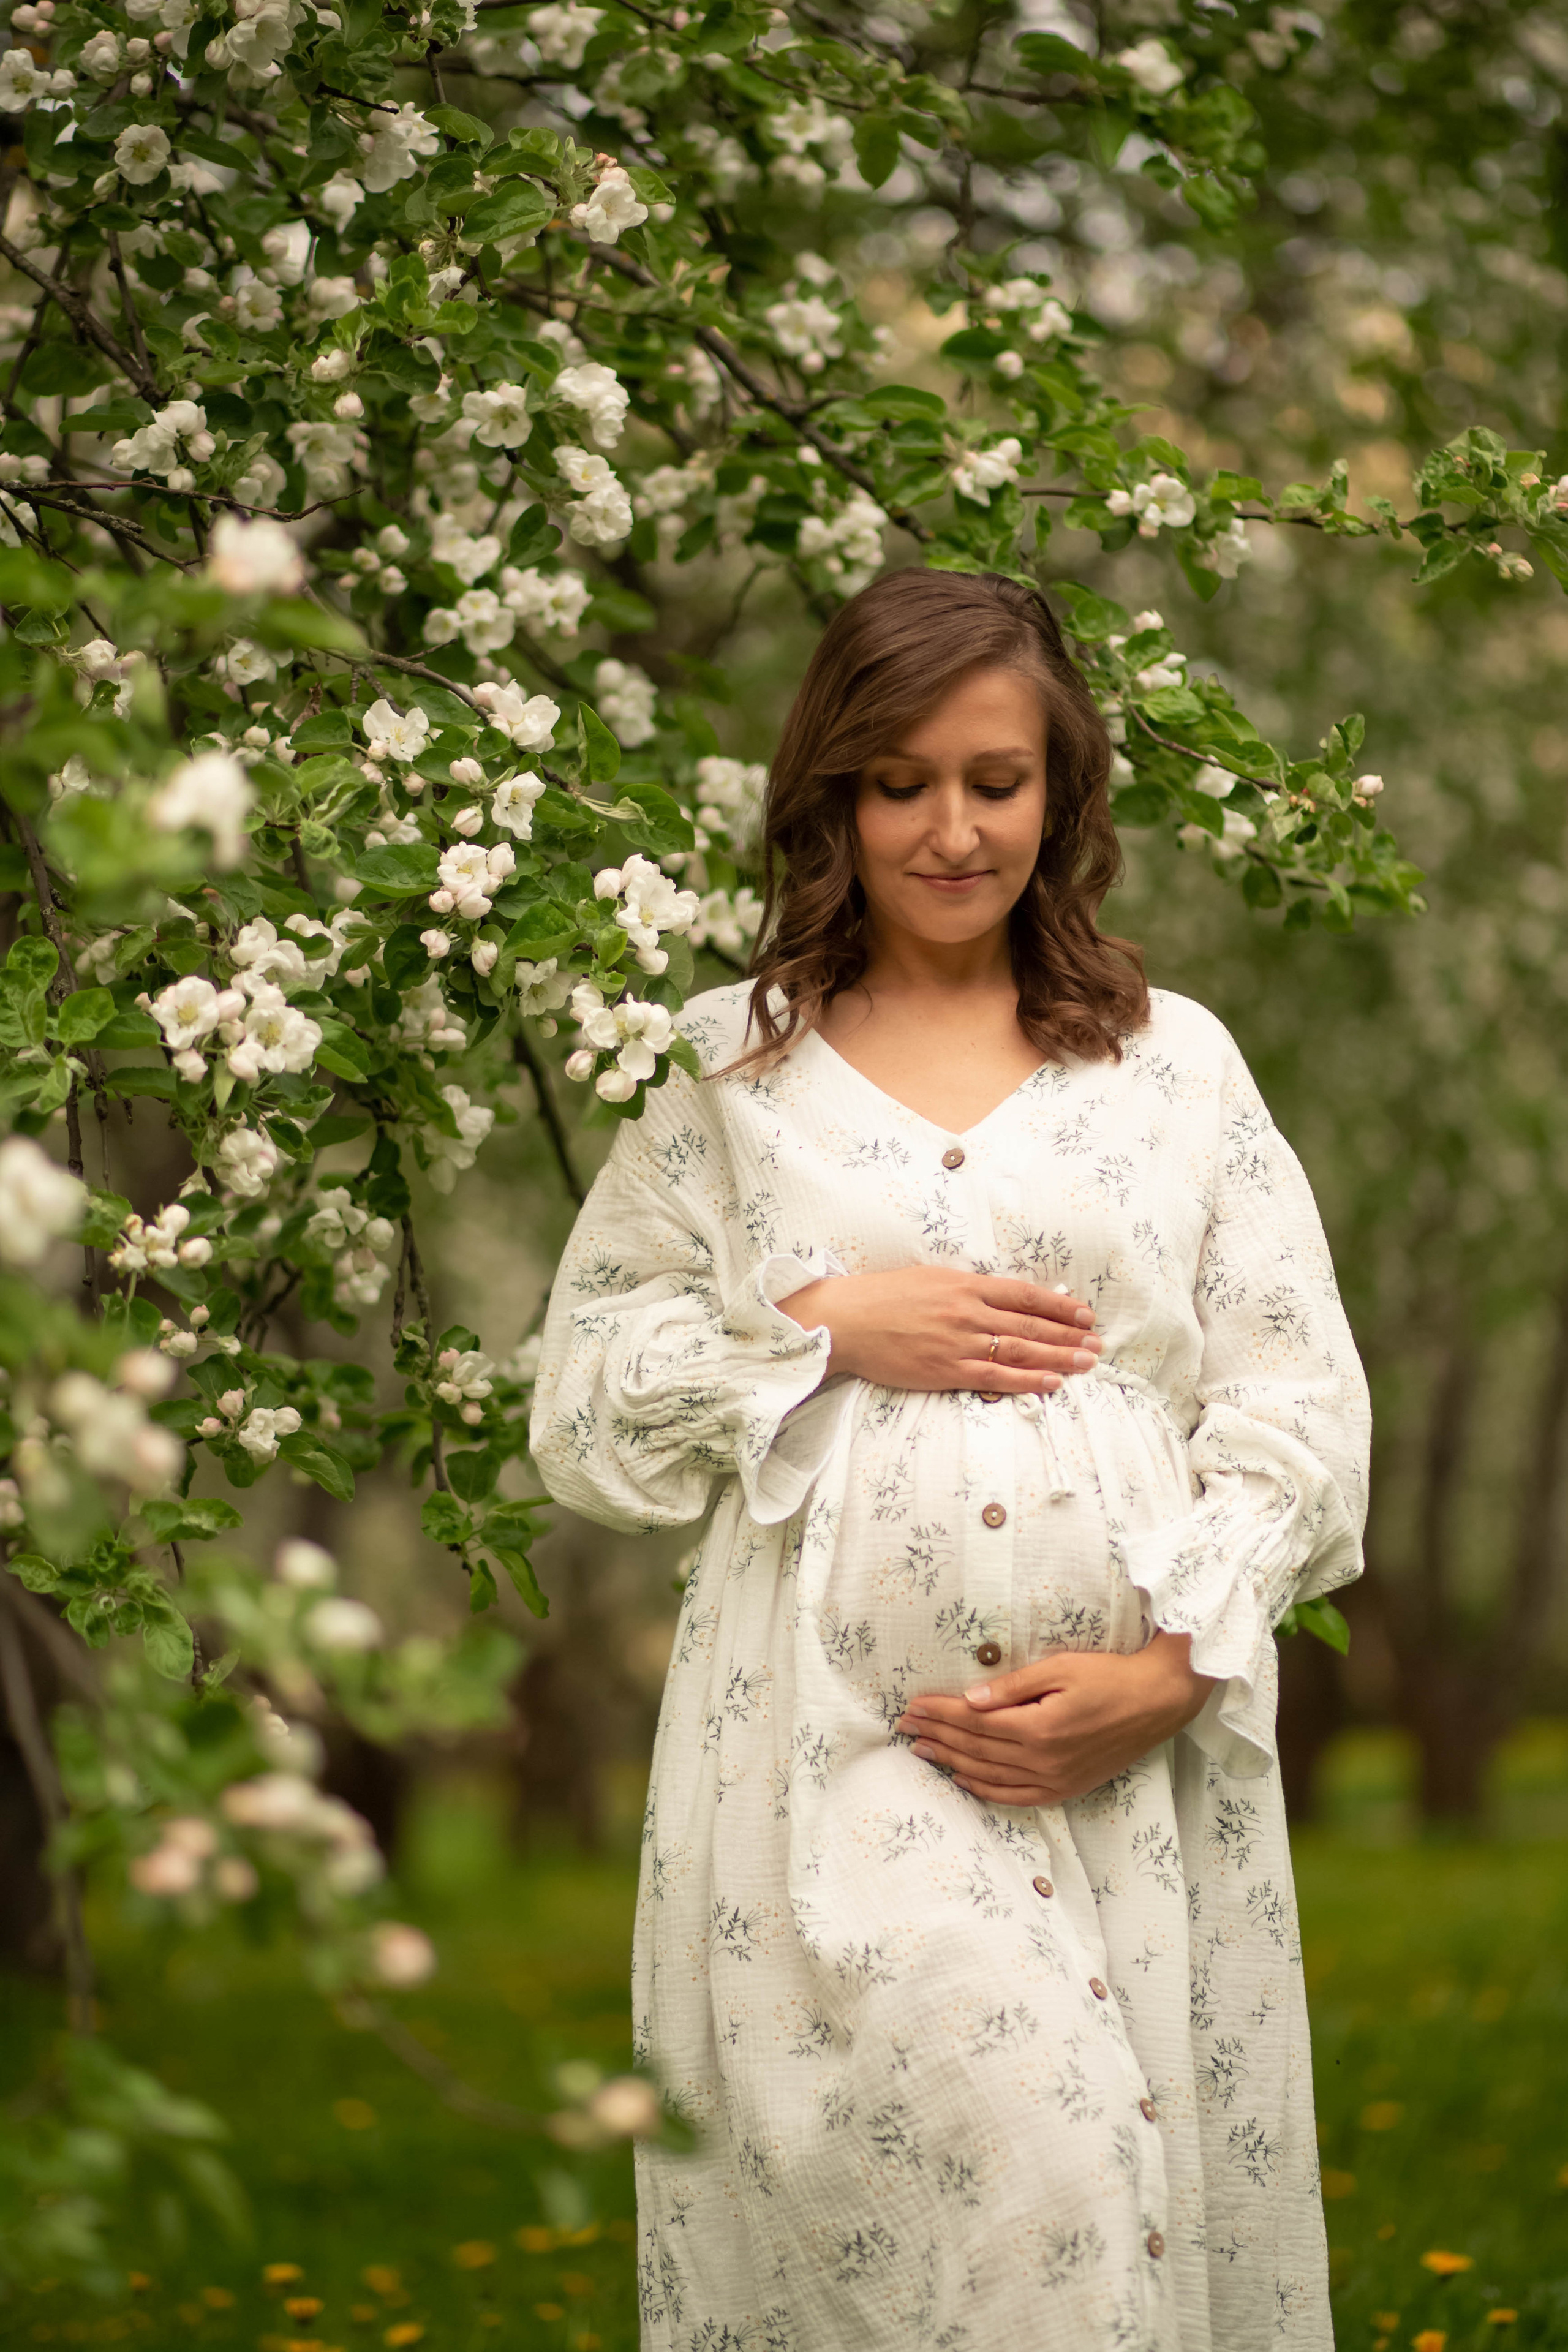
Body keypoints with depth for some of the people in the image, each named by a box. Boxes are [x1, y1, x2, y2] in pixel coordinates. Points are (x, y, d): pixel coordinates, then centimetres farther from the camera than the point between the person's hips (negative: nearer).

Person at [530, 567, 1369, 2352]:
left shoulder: (1178, 1063, 12)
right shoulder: (726, 1068, 11)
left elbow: (1296, 1405, 6)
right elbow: (586, 1393, 9)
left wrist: (1167, 1668, -7)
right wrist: (826, 1329, -6)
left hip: (1144, 1750, 2)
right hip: (839, 1747, -1)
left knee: (1151, 2206, -2)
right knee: (986, 2176, -15)